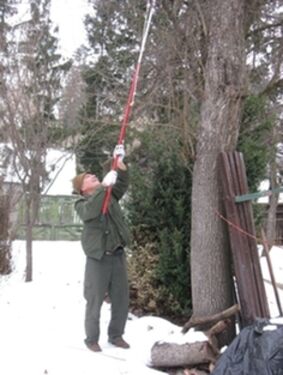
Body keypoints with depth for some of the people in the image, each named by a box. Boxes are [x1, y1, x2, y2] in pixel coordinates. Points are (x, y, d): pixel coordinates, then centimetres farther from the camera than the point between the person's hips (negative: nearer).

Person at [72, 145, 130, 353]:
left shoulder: (110, 194, 14)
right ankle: (92, 339, 15)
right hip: (98, 258, -5)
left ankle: (116, 335, 25)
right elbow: (90, 211, -25)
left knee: (121, 299, 10)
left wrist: (120, 163, -16)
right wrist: (104, 186, -30)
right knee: (95, 301, 1)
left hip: (118, 255, 5)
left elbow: (123, 184, -1)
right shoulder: (82, 204, -2)